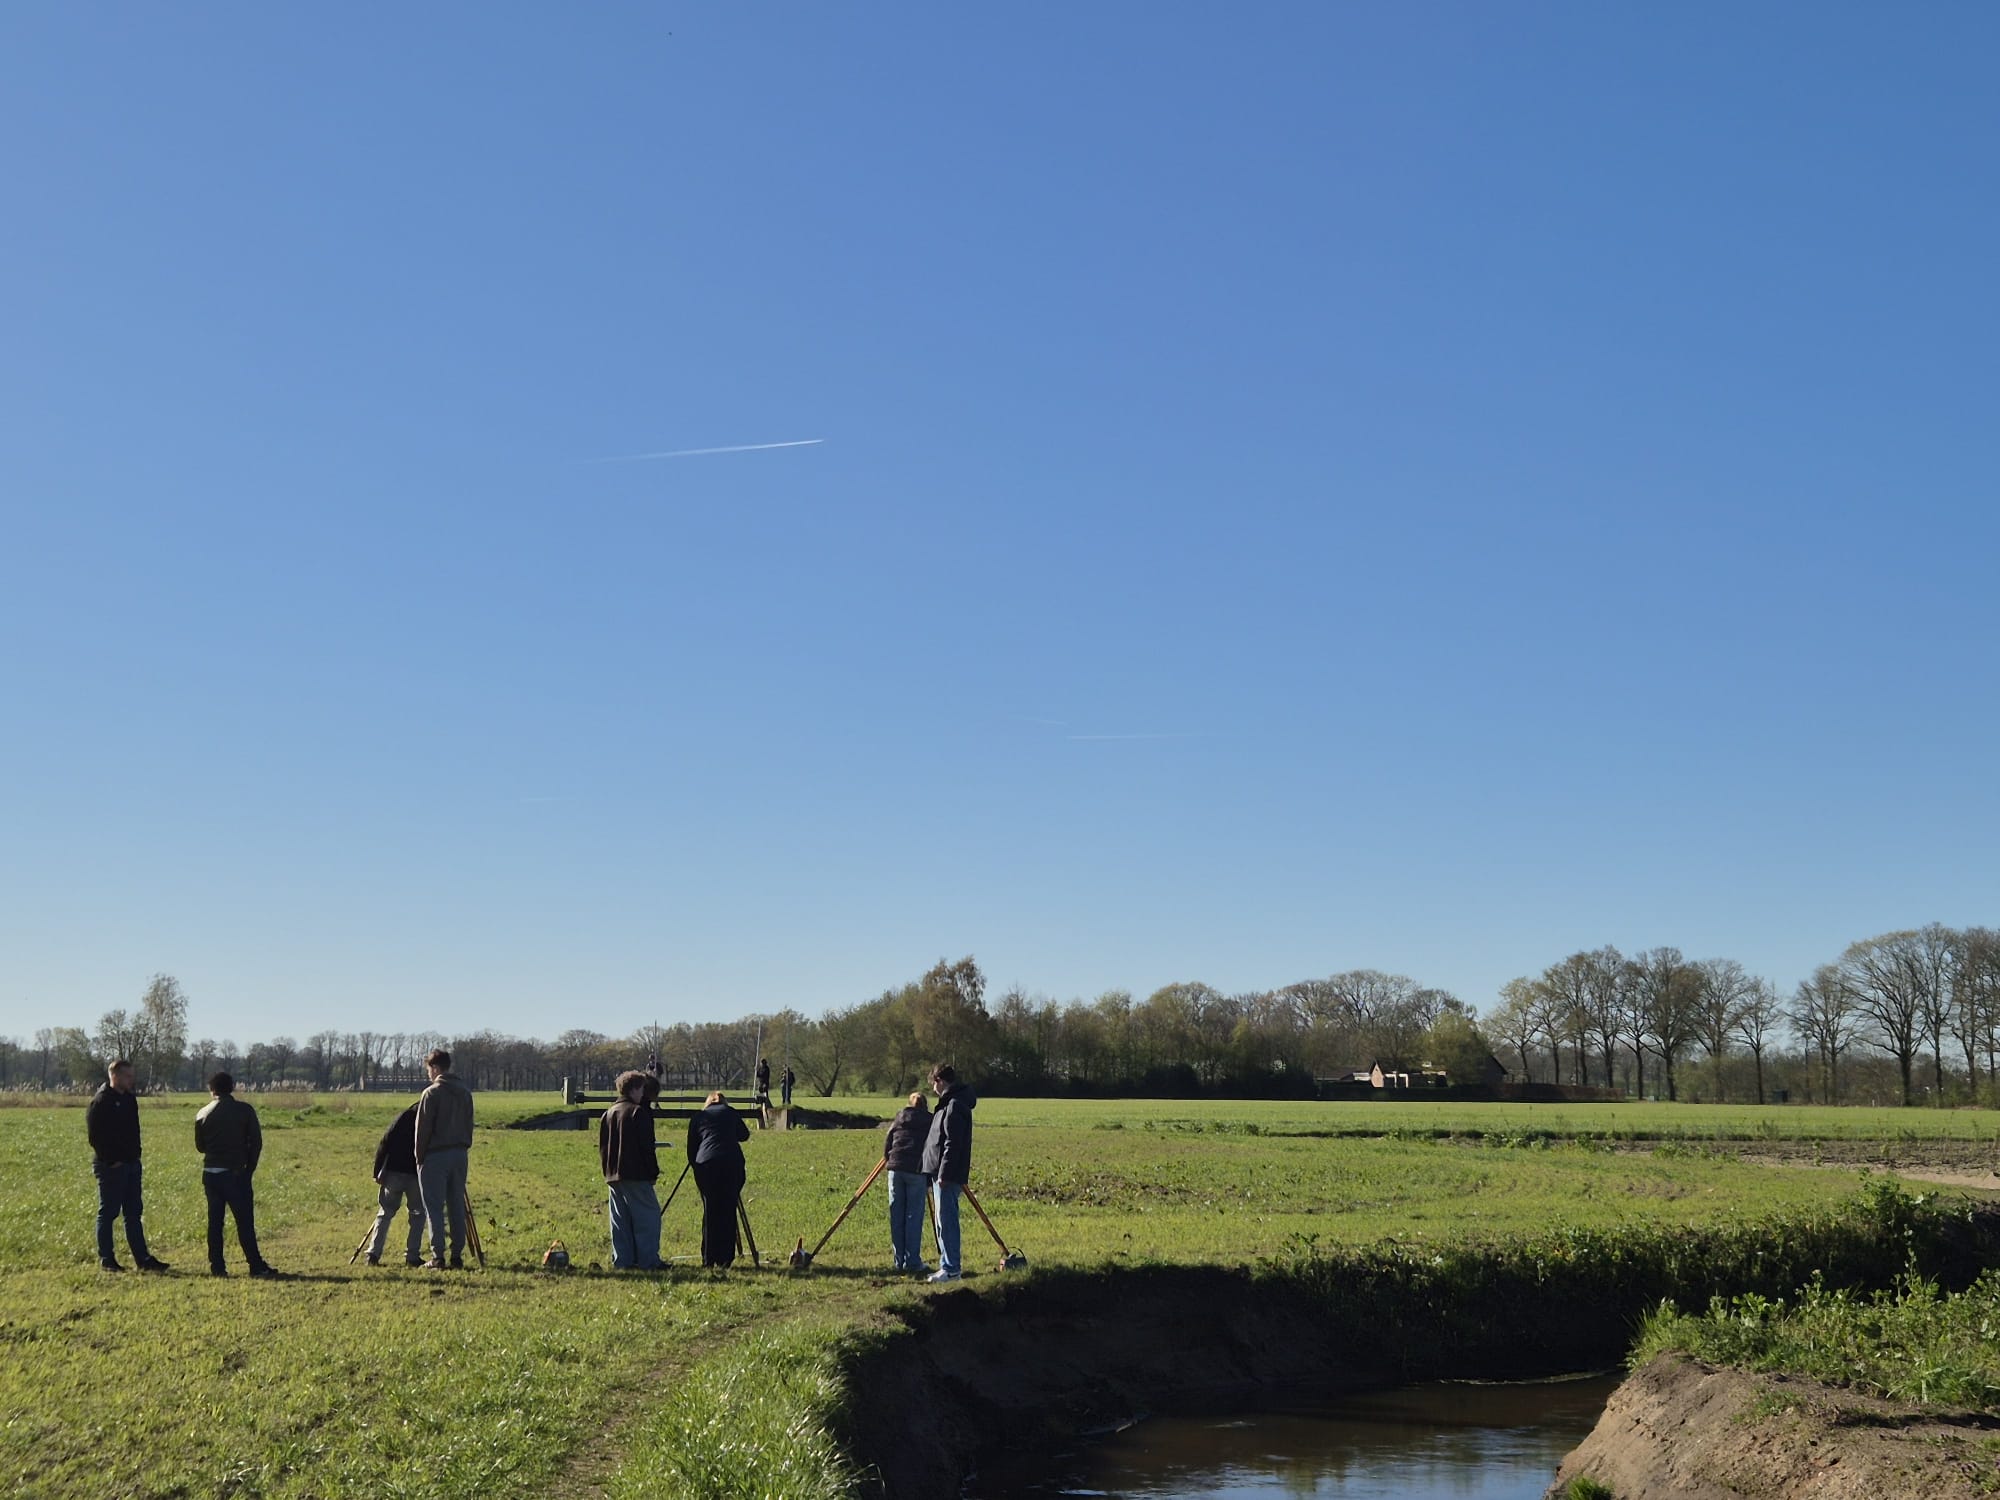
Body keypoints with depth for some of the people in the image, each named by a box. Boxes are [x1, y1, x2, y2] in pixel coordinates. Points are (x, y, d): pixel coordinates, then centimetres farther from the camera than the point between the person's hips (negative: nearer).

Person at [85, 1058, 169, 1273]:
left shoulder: (129, 1099, 13)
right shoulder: (100, 1101, -12)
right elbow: (94, 1135, -15)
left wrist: (135, 1155, 11)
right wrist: (110, 1160, -16)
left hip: (131, 1164, 8)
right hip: (110, 1166, -8)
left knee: (134, 1214, 9)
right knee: (108, 1213, 1)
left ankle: (142, 1258, 10)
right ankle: (106, 1259, 8)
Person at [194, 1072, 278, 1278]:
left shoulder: (203, 1114, 3)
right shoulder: (245, 1111, -4)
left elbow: (199, 1146, 11)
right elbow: (256, 1142, -4)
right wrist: (249, 1169, 6)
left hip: (210, 1174, 3)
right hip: (236, 1173, -3)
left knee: (214, 1221, 10)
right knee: (245, 1221, -3)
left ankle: (216, 1266, 8)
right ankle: (256, 1266, -5)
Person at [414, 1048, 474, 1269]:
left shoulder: (431, 1093, -11)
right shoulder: (465, 1093, 10)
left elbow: (423, 1129, -10)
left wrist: (419, 1157, -1)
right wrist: (464, 1147, 15)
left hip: (435, 1156, -6)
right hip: (459, 1154, 6)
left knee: (434, 1208, -1)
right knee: (457, 1207, 9)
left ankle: (438, 1257, -4)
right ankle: (457, 1256, 9)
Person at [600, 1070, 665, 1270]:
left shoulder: (607, 1114, 13)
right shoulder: (639, 1112, -9)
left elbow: (602, 1147, 17)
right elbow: (647, 1146, -11)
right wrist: (653, 1172, -5)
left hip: (613, 1176, 8)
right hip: (636, 1176, -8)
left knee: (620, 1220, 10)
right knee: (648, 1216, -5)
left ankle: (622, 1260, 8)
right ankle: (648, 1261, -9)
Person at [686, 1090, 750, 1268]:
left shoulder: (698, 1116, 19)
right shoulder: (730, 1113, 19)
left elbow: (690, 1151, 17)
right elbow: (744, 1135, 33)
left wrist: (696, 1166, 29)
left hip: (706, 1165, 0)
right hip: (732, 1163, 0)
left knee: (710, 1212, 7)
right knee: (728, 1212, 6)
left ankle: (709, 1260, 7)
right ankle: (725, 1259, 4)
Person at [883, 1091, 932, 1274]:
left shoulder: (899, 1117, 17)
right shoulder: (930, 1121, 10)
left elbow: (886, 1149, 12)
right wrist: (930, 1180, 8)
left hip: (896, 1168, 2)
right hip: (917, 1170, -2)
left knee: (896, 1217, 7)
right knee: (914, 1217, 0)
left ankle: (899, 1261, 10)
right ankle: (912, 1262, -3)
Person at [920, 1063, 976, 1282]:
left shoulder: (954, 1106, -15)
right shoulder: (949, 1104, 18)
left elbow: (952, 1144, -21)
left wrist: (944, 1174, -22)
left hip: (948, 1175, -11)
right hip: (942, 1174, 11)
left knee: (947, 1221, -8)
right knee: (944, 1222, 14)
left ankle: (951, 1269, -6)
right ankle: (947, 1266, 19)